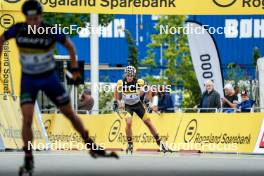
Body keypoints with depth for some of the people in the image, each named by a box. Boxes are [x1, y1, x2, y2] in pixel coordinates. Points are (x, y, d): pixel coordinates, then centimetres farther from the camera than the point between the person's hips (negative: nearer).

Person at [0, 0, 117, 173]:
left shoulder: (51, 32, -20)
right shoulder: (18, 30, -17)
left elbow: (69, 45, -2)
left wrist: (75, 67, 2)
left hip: (50, 78, 0)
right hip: (28, 80, 0)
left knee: (70, 113, 10)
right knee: (27, 119, -15)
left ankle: (90, 145, 28)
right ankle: (28, 158, -1)